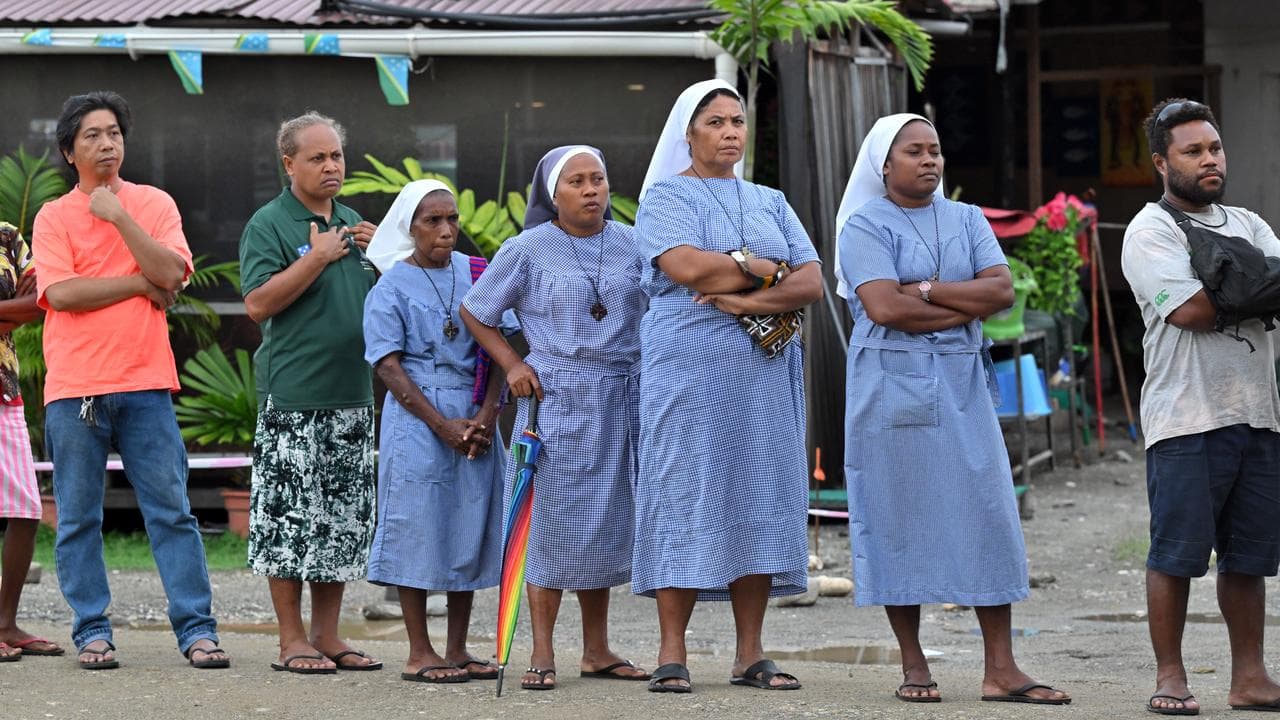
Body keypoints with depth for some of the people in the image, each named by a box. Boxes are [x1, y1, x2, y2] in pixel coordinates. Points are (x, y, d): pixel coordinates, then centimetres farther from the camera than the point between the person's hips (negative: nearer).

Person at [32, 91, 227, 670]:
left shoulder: (154, 204, 10)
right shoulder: (53, 217, 5)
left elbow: (173, 271, -6)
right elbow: (61, 293, -9)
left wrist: (118, 216, -9)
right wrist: (142, 283, -6)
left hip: (145, 383, 1)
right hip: (74, 389, -1)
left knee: (172, 509, -1)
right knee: (78, 519, 2)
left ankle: (196, 629, 1)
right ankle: (92, 632, 10)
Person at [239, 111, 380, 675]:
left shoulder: (352, 223, 17)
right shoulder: (269, 223, -3)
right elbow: (258, 303, -14)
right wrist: (317, 258, -15)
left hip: (352, 394, 7)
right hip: (292, 398, -7)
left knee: (344, 518, 8)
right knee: (289, 516, -6)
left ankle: (327, 636, 14)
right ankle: (292, 639, 0)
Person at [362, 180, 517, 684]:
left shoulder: (475, 274, 8)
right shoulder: (391, 287, -2)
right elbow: (389, 367, -7)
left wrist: (487, 414, -8)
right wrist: (442, 425, -14)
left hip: (474, 419, 4)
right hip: (417, 418, -4)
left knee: (470, 527, 5)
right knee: (418, 527, -3)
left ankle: (457, 649, 13)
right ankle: (419, 654, 2)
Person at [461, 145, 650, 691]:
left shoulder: (632, 245, 7)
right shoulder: (528, 250, -1)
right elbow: (474, 312, 7)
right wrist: (512, 364, -3)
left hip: (621, 401, 3)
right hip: (557, 398, -3)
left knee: (604, 523, 8)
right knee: (553, 523, -3)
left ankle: (597, 651, 16)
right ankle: (542, 653, 1)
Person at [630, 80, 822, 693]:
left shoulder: (770, 203, 18)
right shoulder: (666, 198, 4)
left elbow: (811, 282, 5)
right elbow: (686, 266, -15)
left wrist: (743, 299, -11)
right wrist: (767, 269, -5)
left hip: (765, 372, 5)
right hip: (689, 368, -4)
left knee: (760, 498, 0)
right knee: (685, 497, -8)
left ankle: (750, 655, 3)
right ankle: (671, 655, -6)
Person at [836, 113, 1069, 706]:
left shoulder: (966, 220, 14)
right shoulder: (866, 226, -1)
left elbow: (1002, 289, 0)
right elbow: (884, 308, -15)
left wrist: (927, 290, -10)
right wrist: (967, 305, -7)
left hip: (961, 384, 4)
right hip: (892, 384, -4)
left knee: (987, 513, -3)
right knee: (899, 518, -2)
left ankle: (1000, 669, -2)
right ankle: (913, 665, 6)